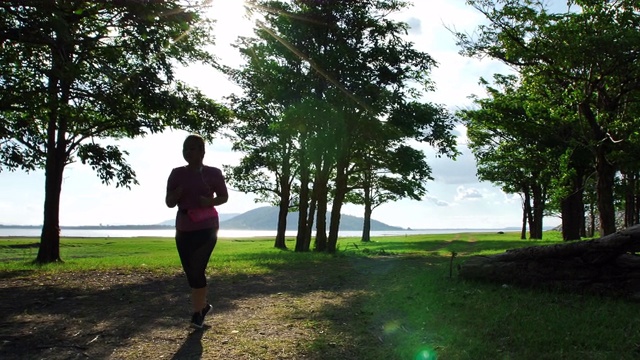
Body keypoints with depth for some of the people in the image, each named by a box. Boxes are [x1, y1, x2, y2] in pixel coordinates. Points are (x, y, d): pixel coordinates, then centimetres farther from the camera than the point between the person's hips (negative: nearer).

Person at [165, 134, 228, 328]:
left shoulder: (213, 173, -3)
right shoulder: (176, 174, 5)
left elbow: (224, 197, 6)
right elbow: (169, 203, 6)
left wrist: (211, 201, -15)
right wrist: (176, 193, -16)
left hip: (206, 228, -4)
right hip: (183, 229, 4)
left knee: (196, 270, -11)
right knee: (190, 272, 9)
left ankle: (197, 312, 2)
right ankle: (203, 304, 30)